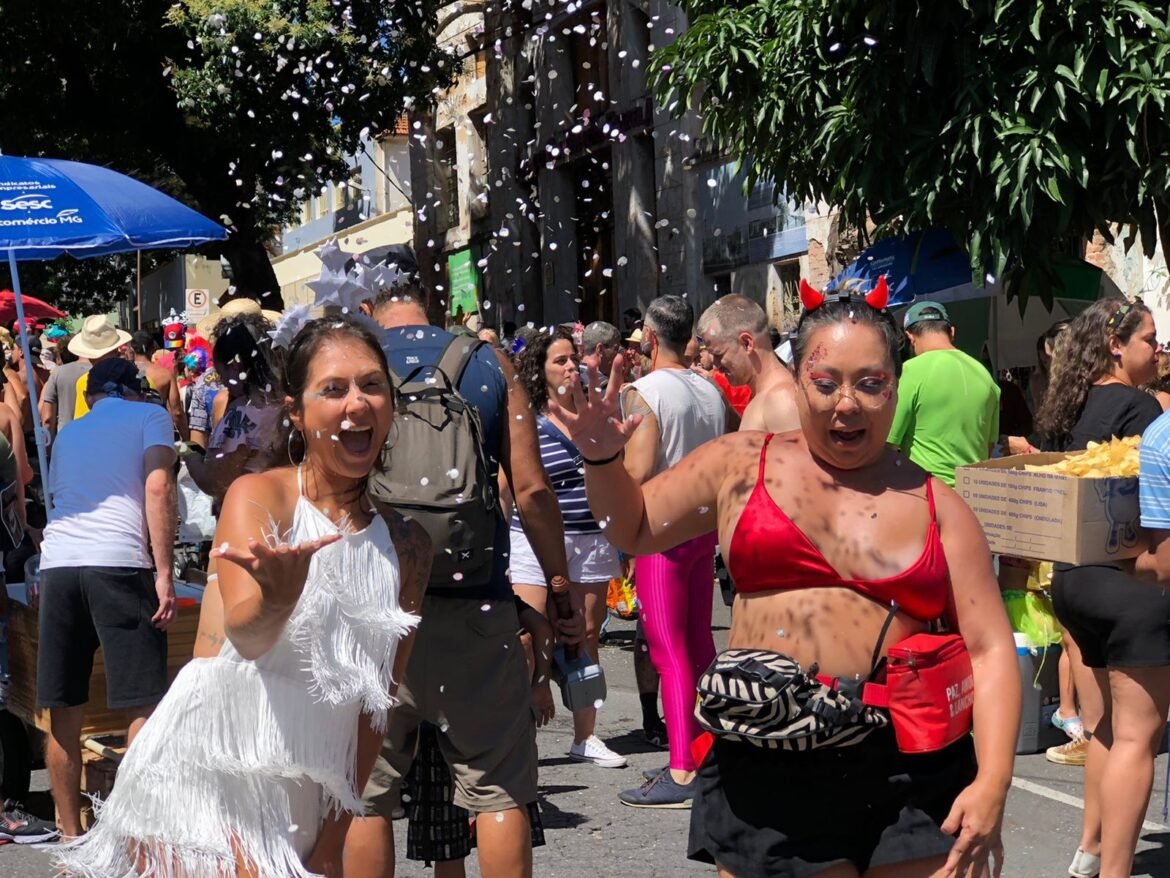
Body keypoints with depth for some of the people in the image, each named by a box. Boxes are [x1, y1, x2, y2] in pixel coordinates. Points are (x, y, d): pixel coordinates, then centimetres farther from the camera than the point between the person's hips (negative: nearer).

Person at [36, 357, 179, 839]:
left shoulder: (68, 432, 27)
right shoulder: (150, 416, 12)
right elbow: (157, 487, -3)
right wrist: (164, 573, -7)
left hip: (57, 564, 5)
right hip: (119, 563, -5)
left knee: (64, 714, 8)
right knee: (144, 707, -2)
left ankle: (71, 836, 14)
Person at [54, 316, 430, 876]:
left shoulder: (407, 545, 8)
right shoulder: (259, 495, -5)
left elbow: (378, 699, 10)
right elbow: (244, 634, -21)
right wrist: (276, 602, -44)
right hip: (207, 777, -4)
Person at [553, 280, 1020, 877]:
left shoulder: (936, 507, 8)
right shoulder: (740, 466, 9)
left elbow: (990, 651, 4)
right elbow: (633, 529, 22)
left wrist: (992, 783, -8)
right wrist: (603, 459, 2)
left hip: (913, 781, 0)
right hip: (767, 783, 0)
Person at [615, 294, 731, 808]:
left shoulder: (643, 394, -13)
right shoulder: (712, 393, 9)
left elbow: (637, 472, -19)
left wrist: (595, 456, -4)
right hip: (704, 526, 7)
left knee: (668, 652, -7)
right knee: (698, 645, 15)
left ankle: (681, 773, -10)